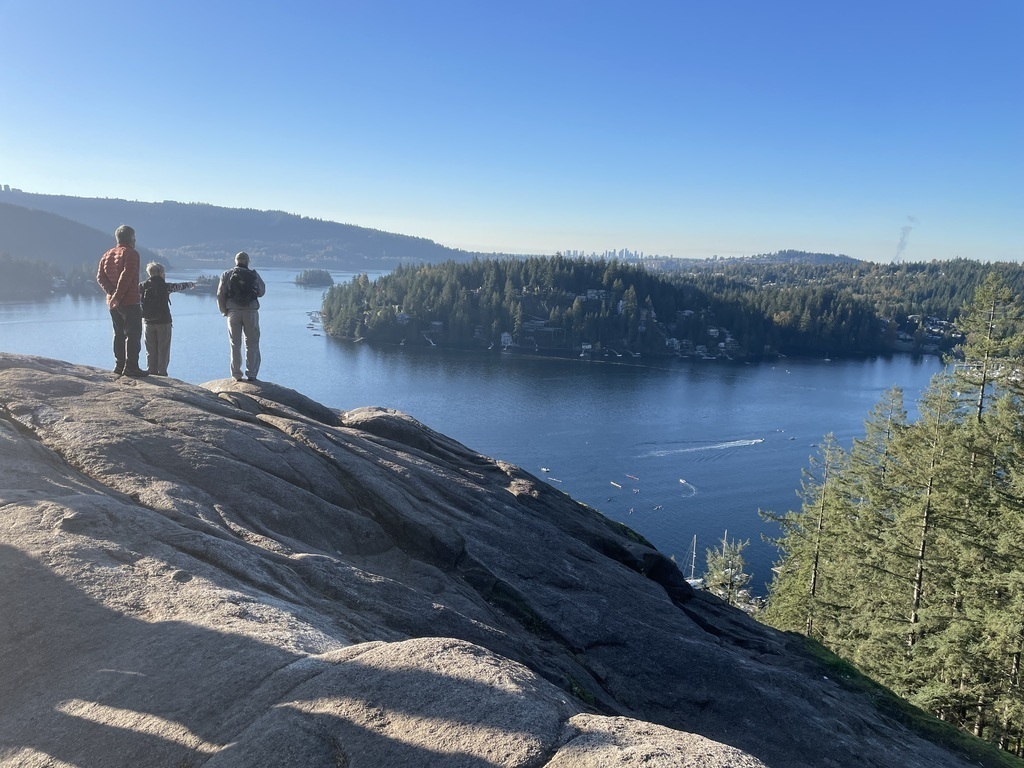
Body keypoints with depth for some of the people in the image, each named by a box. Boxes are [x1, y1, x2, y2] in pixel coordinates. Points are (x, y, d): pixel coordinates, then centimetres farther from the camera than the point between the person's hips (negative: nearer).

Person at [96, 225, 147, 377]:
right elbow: (126, 276, -20)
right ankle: (131, 367, -9)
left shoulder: (107, 255, 16)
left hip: (113, 303, 8)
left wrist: (112, 293, -5)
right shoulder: (131, 253, -8)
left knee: (119, 334, 15)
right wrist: (117, 297, -18)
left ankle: (119, 365, 16)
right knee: (133, 334, -6)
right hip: (130, 301, -8)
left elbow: (100, 277, 6)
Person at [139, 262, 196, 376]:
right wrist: (192, 284, 28)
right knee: (163, 349, 3)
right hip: (163, 322, -3)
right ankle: (161, 372, 0)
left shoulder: (143, 286, 0)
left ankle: (151, 371, 9)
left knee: (150, 350, 9)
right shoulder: (166, 286, -5)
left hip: (148, 322, 3)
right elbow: (181, 286, 9)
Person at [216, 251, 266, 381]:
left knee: (235, 345, 8)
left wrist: (224, 312, 12)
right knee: (252, 344, 7)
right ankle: (251, 374, 4)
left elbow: (220, 295, 2)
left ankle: (236, 375, 9)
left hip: (233, 312, 1)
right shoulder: (254, 275, 1)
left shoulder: (227, 275, 3)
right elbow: (262, 292, 9)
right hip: (251, 312, -1)